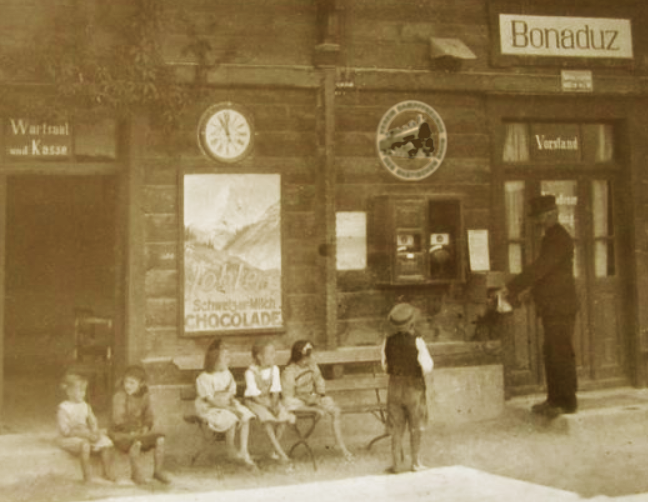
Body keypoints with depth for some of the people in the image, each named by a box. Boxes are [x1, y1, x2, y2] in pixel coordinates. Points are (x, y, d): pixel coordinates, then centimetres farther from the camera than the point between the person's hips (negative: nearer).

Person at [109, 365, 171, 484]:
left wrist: (146, 427, -9)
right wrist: (131, 431, -24)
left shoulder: (145, 396, 6)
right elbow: (118, 419, -16)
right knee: (136, 442, -36)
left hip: (139, 431, 5)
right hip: (121, 433, -5)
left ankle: (158, 470, -3)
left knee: (160, 439, -17)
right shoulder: (119, 396, -11)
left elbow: (149, 416, 11)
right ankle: (136, 473, -17)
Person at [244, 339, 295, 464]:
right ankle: (281, 453, -29)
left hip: (270, 399, 5)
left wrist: (274, 404, -17)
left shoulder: (274, 369, 0)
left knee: (284, 416, -20)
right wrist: (268, 406, -24)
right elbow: (254, 395, -17)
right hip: (254, 402, -5)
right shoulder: (251, 372, -16)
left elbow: (276, 390, 0)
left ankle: (276, 451, -5)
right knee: (267, 419, -30)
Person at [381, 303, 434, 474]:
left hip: (395, 387, 3)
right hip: (414, 387, -3)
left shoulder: (388, 342, -7)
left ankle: (396, 463, 10)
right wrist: (428, 357, 4)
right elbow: (427, 368, -15)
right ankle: (416, 462, 17)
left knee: (397, 428, 10)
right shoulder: (416, 342, -18)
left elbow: (385, 366, 5)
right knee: (416, 428, 13)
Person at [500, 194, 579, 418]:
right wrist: (517, 290, 17)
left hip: (560, 307, -10)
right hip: (552, 307, 10)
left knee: (561, 354, -7)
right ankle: (555, 399, 19)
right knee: (551, 354, 13)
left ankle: (568, 402, -2)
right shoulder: (552, 237, 18)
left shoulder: (559, 238, -14)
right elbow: (540, 269, 22)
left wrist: (512, 287, -15)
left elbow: (539, 268, -20)